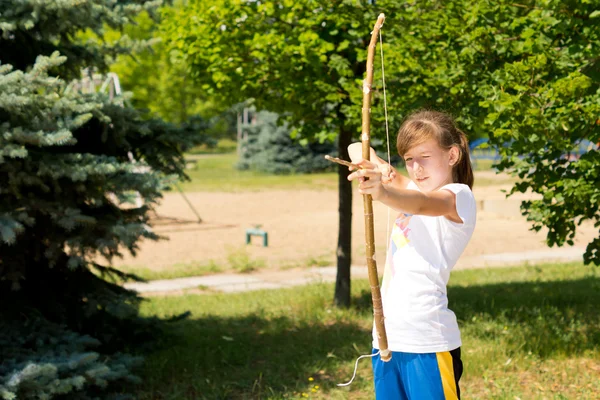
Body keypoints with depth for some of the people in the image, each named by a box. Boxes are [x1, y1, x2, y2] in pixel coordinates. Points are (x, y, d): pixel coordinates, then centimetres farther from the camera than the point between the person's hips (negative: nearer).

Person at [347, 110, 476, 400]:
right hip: (387, 336, 7)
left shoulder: (459, 196, -4)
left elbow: (422, 204, -28)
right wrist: (375, 166, -8)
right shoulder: (410, 189, 18)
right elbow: (355, 149, 14)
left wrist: (382, 192, -48)